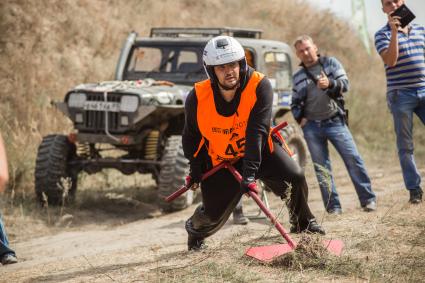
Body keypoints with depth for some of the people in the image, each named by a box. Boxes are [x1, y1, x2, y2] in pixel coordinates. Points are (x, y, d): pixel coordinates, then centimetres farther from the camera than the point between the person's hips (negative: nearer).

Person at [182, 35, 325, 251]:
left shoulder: (260, 86, -25)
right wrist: (195, 168, 0)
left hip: (260, 149, 0)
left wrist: (250, 170, -38)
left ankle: (303, 224, 9)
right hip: (220, 159, 0)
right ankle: (194, 230, 37)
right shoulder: (197, 98, -19)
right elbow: (191, 135, 0)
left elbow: (257, 131, -32)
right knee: (214, 213, -1)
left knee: (294, 177, -19)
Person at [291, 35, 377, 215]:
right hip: (312, 126, 3)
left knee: (353, 159, -10)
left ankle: (368, 199, -4)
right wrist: (300, 118, 4)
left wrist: (330, 83, -24)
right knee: (321, 168, 0)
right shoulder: (298, 77, 14)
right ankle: (333, 206, 2)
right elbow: (295, 103, 22)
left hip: (335, 121, -3)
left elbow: (345, 84, -5)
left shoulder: (331, 63, 7)